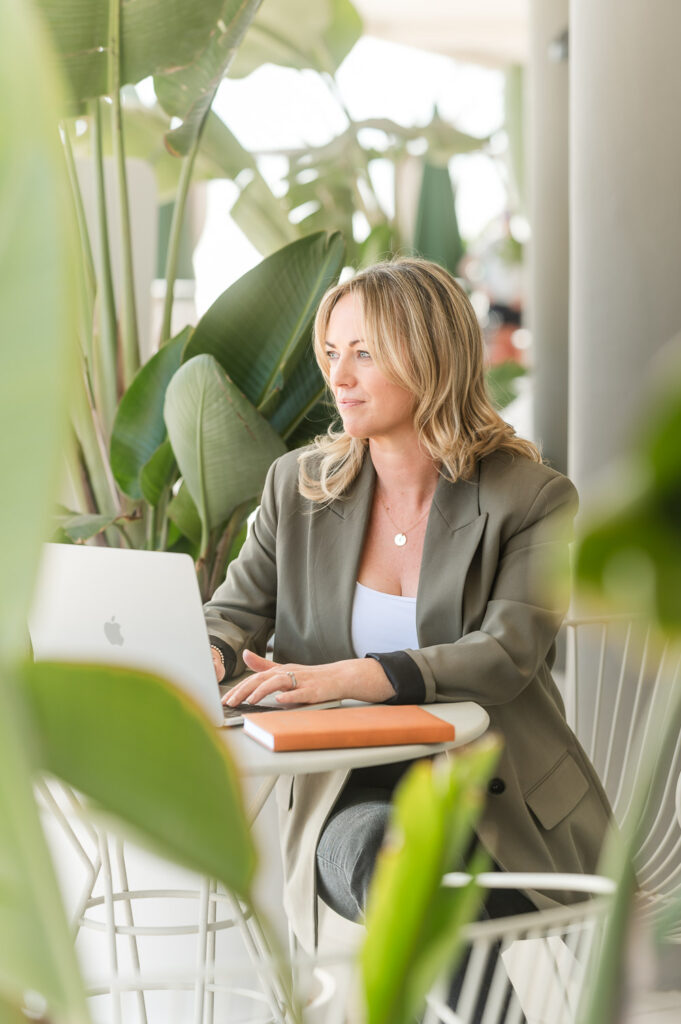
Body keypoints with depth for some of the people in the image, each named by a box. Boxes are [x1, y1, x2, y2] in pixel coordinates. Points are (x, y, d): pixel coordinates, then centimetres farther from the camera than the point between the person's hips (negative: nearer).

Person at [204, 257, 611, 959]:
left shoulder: (534, 497, -3)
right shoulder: (299, 484, 8)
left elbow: (506, 657, -15)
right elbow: (236, 613, 9)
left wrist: (344, 676, -29)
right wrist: (204, 656, -18)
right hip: (346, 790, 2)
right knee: (373, 847, -33)